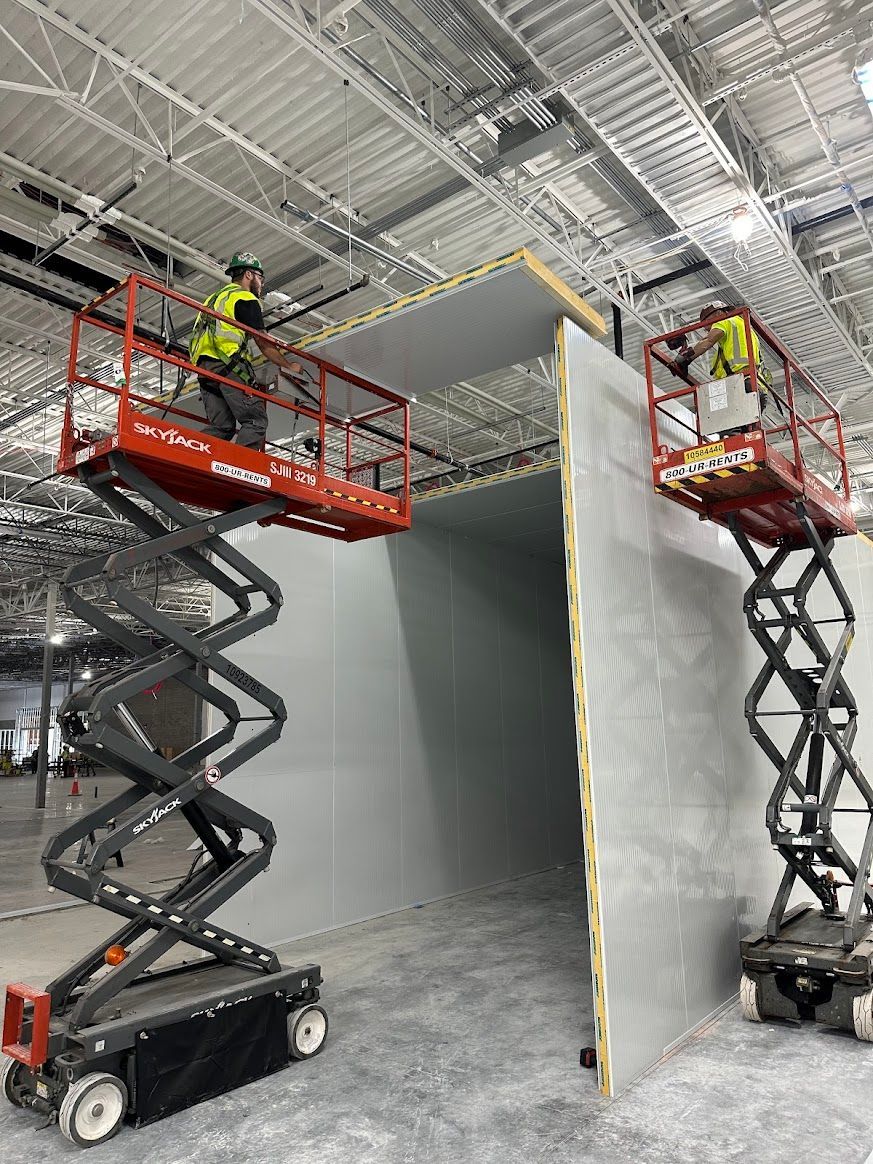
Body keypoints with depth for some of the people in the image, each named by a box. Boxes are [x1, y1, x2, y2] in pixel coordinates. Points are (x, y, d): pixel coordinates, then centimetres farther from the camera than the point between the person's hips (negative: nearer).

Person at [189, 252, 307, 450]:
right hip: (229, 364, -9)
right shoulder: (246, 299, 4)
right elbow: (263, 343, 0)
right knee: (255, 421, -11)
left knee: (221, 426, 3)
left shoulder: (215, 298, 33)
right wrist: (289, 366, 13)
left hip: (203, 365, 9)